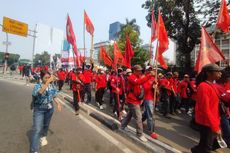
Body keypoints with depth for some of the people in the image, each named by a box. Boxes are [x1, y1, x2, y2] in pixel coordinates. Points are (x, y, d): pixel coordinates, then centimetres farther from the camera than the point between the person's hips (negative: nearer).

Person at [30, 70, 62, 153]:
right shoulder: (37, 86, -18)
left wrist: (58, 103, -5)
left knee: (46, 125, 22)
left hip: (49, 109, 4)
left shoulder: (52, 86, -6)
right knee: (37, 129, -5)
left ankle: (43, 137, 52)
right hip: (39, 110, -4)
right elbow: (40, 92, -42)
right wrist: (48, 82, -50)